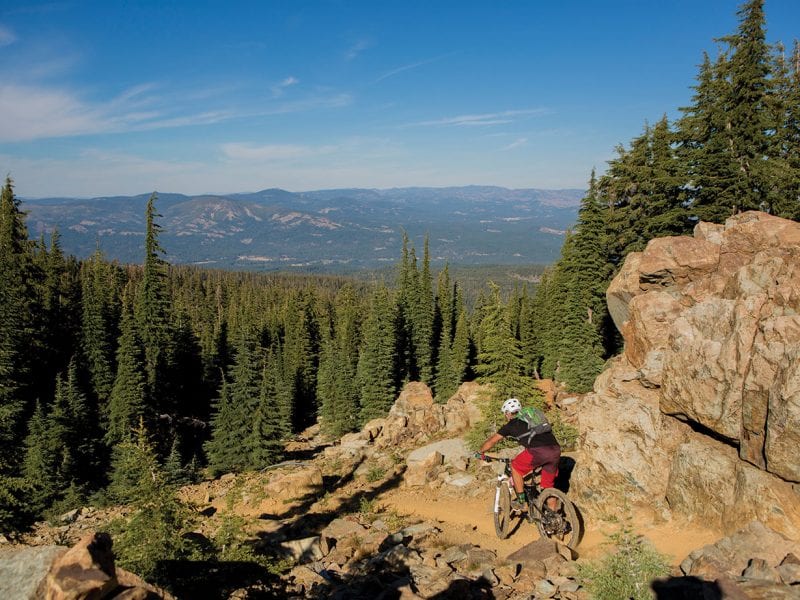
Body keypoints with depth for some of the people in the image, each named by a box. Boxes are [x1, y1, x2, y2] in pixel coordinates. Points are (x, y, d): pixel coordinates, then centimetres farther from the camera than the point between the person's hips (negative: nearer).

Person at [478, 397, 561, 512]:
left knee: (515, 467, 19)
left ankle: (521, 502, 21)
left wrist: (480, 452, 44)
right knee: (549, 486, 20)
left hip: (538, 451, -6)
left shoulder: (510, 425, 17)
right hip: (555, 450, 6)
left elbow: (491, 441, 27)